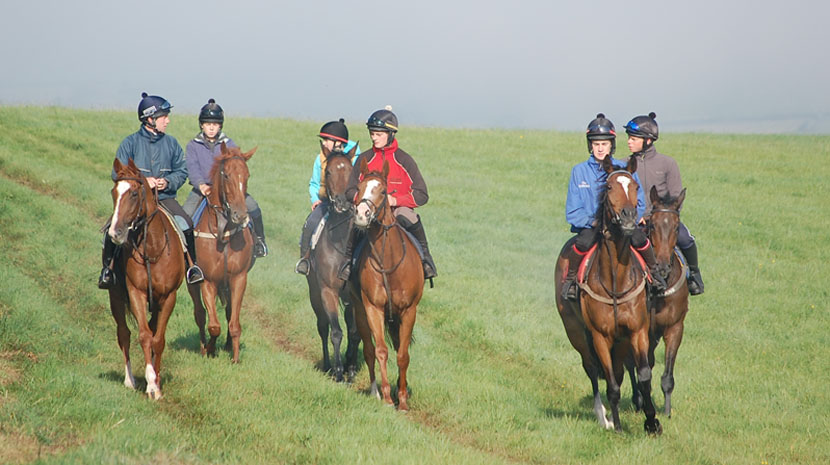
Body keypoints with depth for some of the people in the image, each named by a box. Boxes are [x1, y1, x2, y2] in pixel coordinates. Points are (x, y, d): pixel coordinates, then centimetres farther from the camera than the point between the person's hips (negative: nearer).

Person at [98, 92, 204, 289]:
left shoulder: (171, 143, 7)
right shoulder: (130, 143, -1)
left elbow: (181, 171, 10)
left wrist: (168, 182, -12)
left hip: (165, 198, 2)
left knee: (186, 224, -24)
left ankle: (192, 265, -7)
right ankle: (107, 268, 0)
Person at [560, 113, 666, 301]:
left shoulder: (624, 170, 5)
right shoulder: (579, 171, 4)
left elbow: (639, 204, 6)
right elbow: (572, 212, 3)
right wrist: (593, 222, -14)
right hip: (589, 225, -1)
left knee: (638, 238, -30)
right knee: (584, 241, -35)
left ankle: (653, 272, -2)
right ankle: (570, 279, -11)